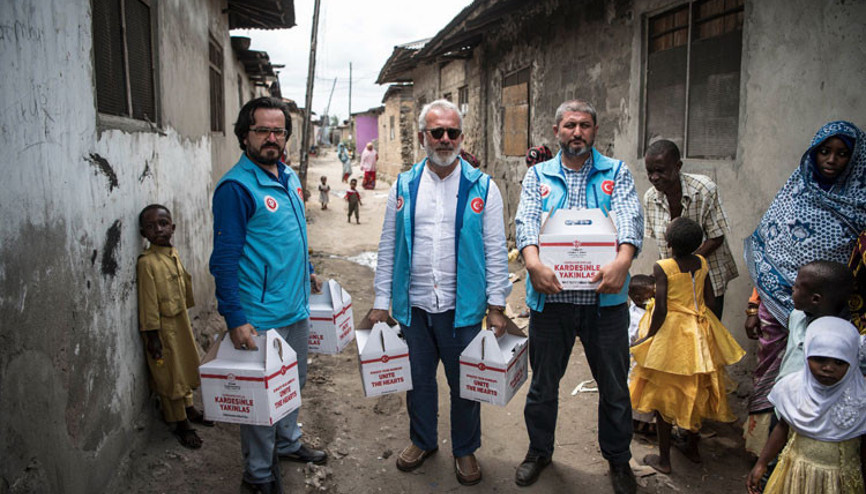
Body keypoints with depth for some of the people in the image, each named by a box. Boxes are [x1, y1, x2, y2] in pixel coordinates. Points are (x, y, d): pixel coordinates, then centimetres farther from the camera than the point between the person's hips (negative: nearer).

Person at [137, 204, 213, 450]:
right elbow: (148, 302, -18)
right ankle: (181, 424, 19)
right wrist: (152, 335, -17)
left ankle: (189, 409, 40)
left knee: (186, 366, 21)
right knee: (170, 376, 6)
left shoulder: (174, 254, 4)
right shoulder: (147, 262, -19)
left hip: (181, 321, 8)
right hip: (163, 327, -8)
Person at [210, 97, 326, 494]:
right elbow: (225, 260, -20)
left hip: (296, 308, 8)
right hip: (261, 317, -8)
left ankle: (288, 442, 44)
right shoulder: (236, 186, -17)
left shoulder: (288, 178, 8)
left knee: (293, 383, 22)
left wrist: (307, 274, 24)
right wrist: (235, 319, -22)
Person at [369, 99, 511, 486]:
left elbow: (495, 251, -2)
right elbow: (388, 248, 6)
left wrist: (496, 305, -6)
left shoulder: (482, 187, -2)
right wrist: (381, 302, 4)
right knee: (418, 379, 17)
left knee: (464, 383, 11)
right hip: (413, 306, 2)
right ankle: (422, 441, 40)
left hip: (463, 308, -2)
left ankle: (465, 450, 33)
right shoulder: (404, 187, 4)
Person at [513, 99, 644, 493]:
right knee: (543, 383, 14)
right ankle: (539, 450, 36)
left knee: (614, 386, 12)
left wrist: (622, 260, -32)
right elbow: (526, 220, -9)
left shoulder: (616, 172, 6)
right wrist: (533, 262, -30)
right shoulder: (537, 176, 7)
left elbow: (630, 216, -11)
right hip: (550, 297, 1)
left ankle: (618, 459, 35)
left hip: (605, 297, 0)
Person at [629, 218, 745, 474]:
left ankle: (664, 459, 16)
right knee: (696, 391, 20)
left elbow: (661, 310, -20)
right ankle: (692, 447, 36)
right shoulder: (702, 263, -2)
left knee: (663, 394, 7)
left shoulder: (662, 268, -19)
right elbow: (710, 301, 2)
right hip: (700, 333, 6)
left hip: (671, 333, -6)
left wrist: (647, 338, -8)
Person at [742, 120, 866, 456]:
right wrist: (753, 306, 5)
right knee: (769, 376, 7)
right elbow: (764, 255, 7)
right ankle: (764, 453, 22)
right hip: (776, 304, 2)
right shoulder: (793, 193, 5)